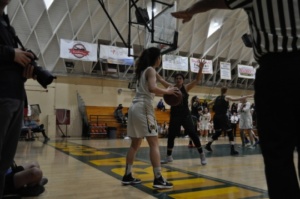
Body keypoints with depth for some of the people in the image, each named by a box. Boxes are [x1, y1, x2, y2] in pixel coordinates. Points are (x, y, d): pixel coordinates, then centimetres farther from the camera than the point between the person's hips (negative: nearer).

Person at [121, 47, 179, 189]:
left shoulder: (142, 70, 22)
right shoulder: (151, 70, -4)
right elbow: (152, 88, -22)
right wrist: (167, 91, -9)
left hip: (135, 107, 9)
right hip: (144, 108, -9)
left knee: (135, 144, 13)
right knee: (154, 143, -10)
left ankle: (127, 176, 17)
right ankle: (158, 179, -12)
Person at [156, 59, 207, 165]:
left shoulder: (186, 87, -2)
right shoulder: (171, 87, 1)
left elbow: (197, 80, -12)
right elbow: (160, 79, -1)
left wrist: (200, 68, -26)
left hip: (186, 115, -2)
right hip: (174, 115, 2)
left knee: (193, 134, -6)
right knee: (171, 135, 6)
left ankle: (202, 155, 5)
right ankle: (169, 156, 23)